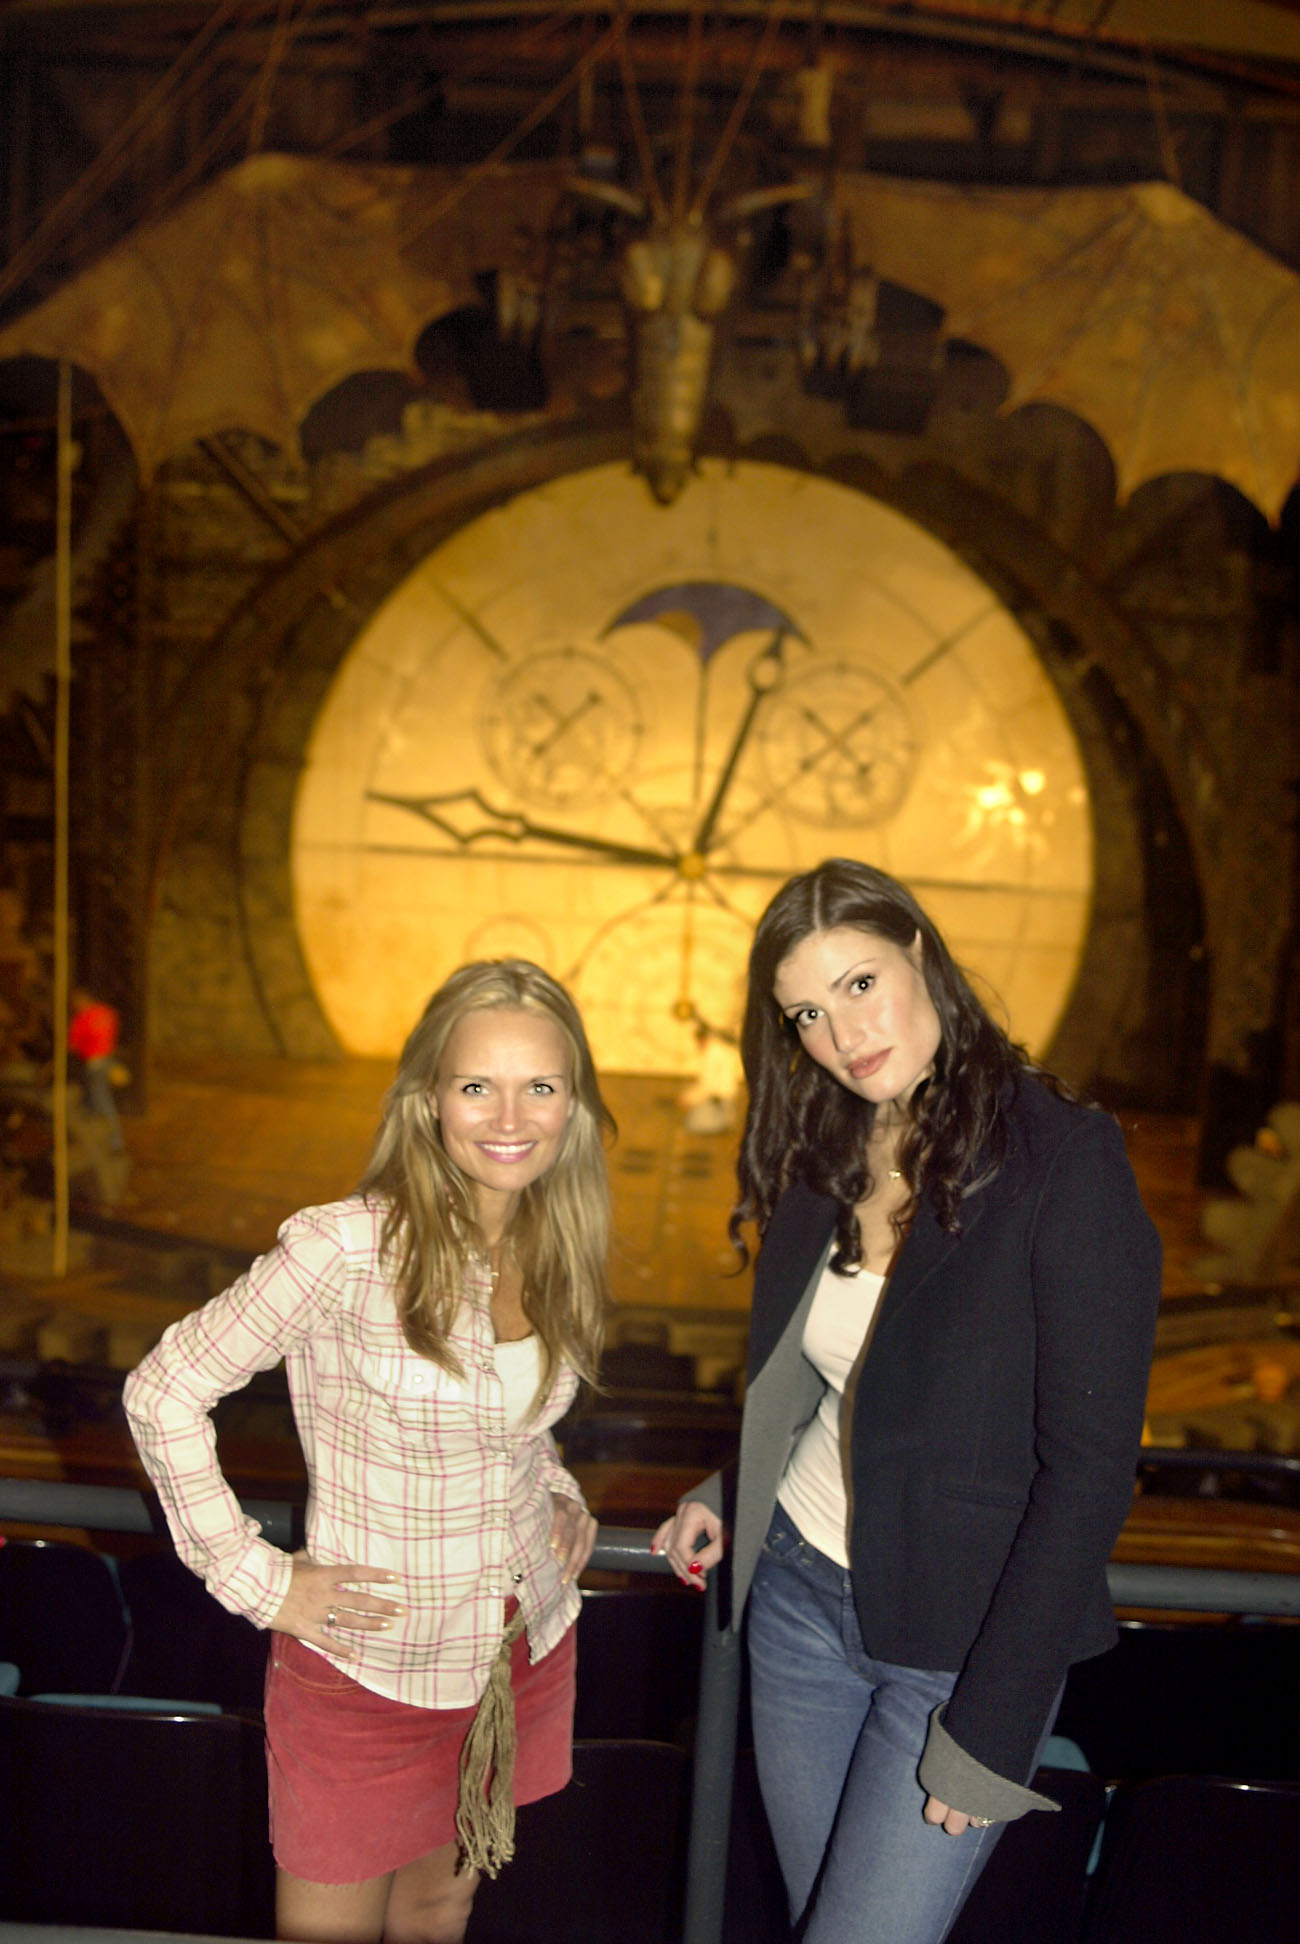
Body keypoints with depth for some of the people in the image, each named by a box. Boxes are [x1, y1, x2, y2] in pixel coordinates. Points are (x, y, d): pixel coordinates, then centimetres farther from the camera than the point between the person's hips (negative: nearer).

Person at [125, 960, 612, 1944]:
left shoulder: (556, 1246, -4)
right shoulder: (347, 1247, -24)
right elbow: (163, 1393, -16)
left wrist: (561, 1497, 1)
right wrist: (254, 1578, -15)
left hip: (530, 1652, 5)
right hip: (370, 1670, -5)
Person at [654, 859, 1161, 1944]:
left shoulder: (1065, 1162, -18)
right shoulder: (824, 1165, 1)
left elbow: (1088, 1467, -18)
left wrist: (990, 1727, -17)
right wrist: (731, 1498, 3)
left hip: (963, 1638, -5)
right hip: (799, 1592, 6)